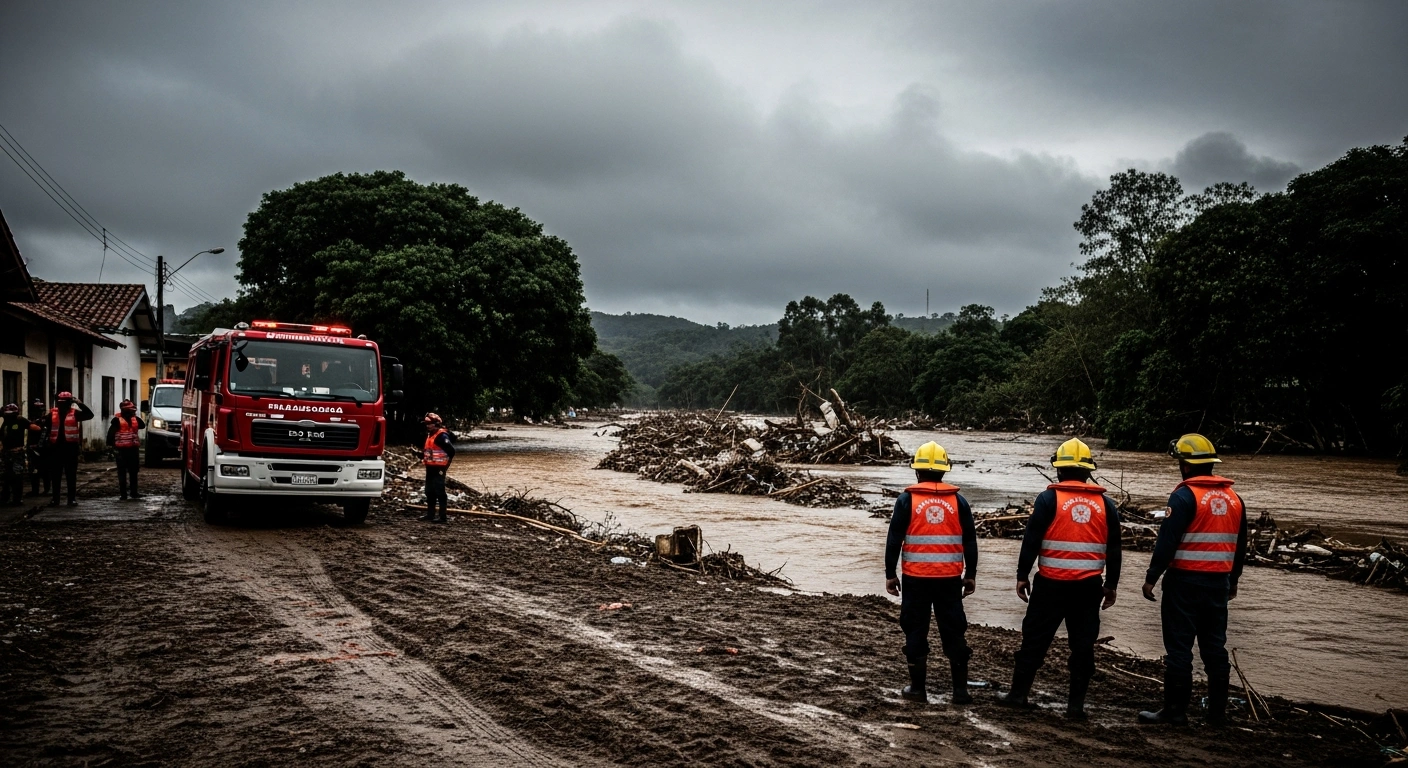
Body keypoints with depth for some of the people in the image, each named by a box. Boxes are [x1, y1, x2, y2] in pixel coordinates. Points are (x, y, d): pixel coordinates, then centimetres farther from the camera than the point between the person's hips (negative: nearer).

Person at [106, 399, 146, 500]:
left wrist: (136, 417, 2)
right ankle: (123, 494, 0)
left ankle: (134, 493, 17)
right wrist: (112, 444, -12)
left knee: (134, 473, 10)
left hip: (133, 449, 6)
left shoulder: (135, 419, 12)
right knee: (122, 473, -1)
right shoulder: (117, 420, -7)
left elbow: (143, 425, 5)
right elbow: (111, 432, -9)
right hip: (122, 450, -6)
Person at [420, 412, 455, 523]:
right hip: (430, 468, 10)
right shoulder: (430, 435, 14)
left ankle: (442, 516, -3)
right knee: (429, 492, 15)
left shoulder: (442, 436, -17)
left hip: (438, 469, -10)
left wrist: (446, 465, -15)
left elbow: (451, 451, -22)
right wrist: (422, 454, 12)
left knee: (439, 492, -7)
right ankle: (430, 514, 25)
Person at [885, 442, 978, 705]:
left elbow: (894, 539, -4)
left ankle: (917, 688, 12)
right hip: (950, 579, 2)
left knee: (916, 631, 8)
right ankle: (960, 690, 9)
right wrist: (971, 574, 13)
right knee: (954, 631, 9)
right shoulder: (958, 501, 3)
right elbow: (970, 541, 5)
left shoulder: (907, 500, -4)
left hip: (916, 578, -2)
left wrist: (890, 574, 2)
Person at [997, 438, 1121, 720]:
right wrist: (1111, 585, 16)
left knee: (1035, 639, 7)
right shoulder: (1105, 504, 5)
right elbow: (1113, 549, 8)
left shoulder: (1049, 498, -6)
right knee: (1083, 645, 8)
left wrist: (1022, 575, -1)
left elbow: (1031, 540, -8)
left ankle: (1018, 693, 12)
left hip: (1052, 584, -3)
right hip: (1089, 586, 3)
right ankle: (1076, 704, 11)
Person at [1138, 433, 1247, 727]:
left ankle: (1175, 710, 2)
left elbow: (1167, 541, -17)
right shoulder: (1233, 498, 10)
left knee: (1179, 647, -1)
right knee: (1215, 647, 13)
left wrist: (1151, 577, -11)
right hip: (1218, 582, 7)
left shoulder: (1184, 496, -13)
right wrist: (1233, 579, 26)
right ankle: (1217, 711, 17)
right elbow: (1240, 545, 16)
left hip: (1185, 581, -7)